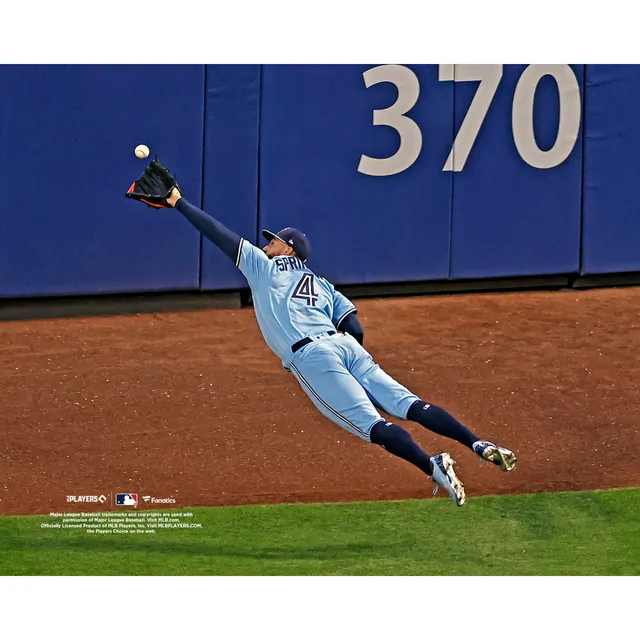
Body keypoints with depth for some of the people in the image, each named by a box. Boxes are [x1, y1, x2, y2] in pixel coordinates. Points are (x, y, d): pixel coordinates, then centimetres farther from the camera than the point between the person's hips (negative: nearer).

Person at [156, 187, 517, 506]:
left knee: (372, 423, -18)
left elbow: (220, 234, 22)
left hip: (311, 355, -6)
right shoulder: (322, 284, 32)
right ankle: (479, 444, -24)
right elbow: (356, 330, 21)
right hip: (349, 348, 6)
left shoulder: (263, 267, 20)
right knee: (409, 404, -7)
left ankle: (432, 465, -37)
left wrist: (179, 203, 29)